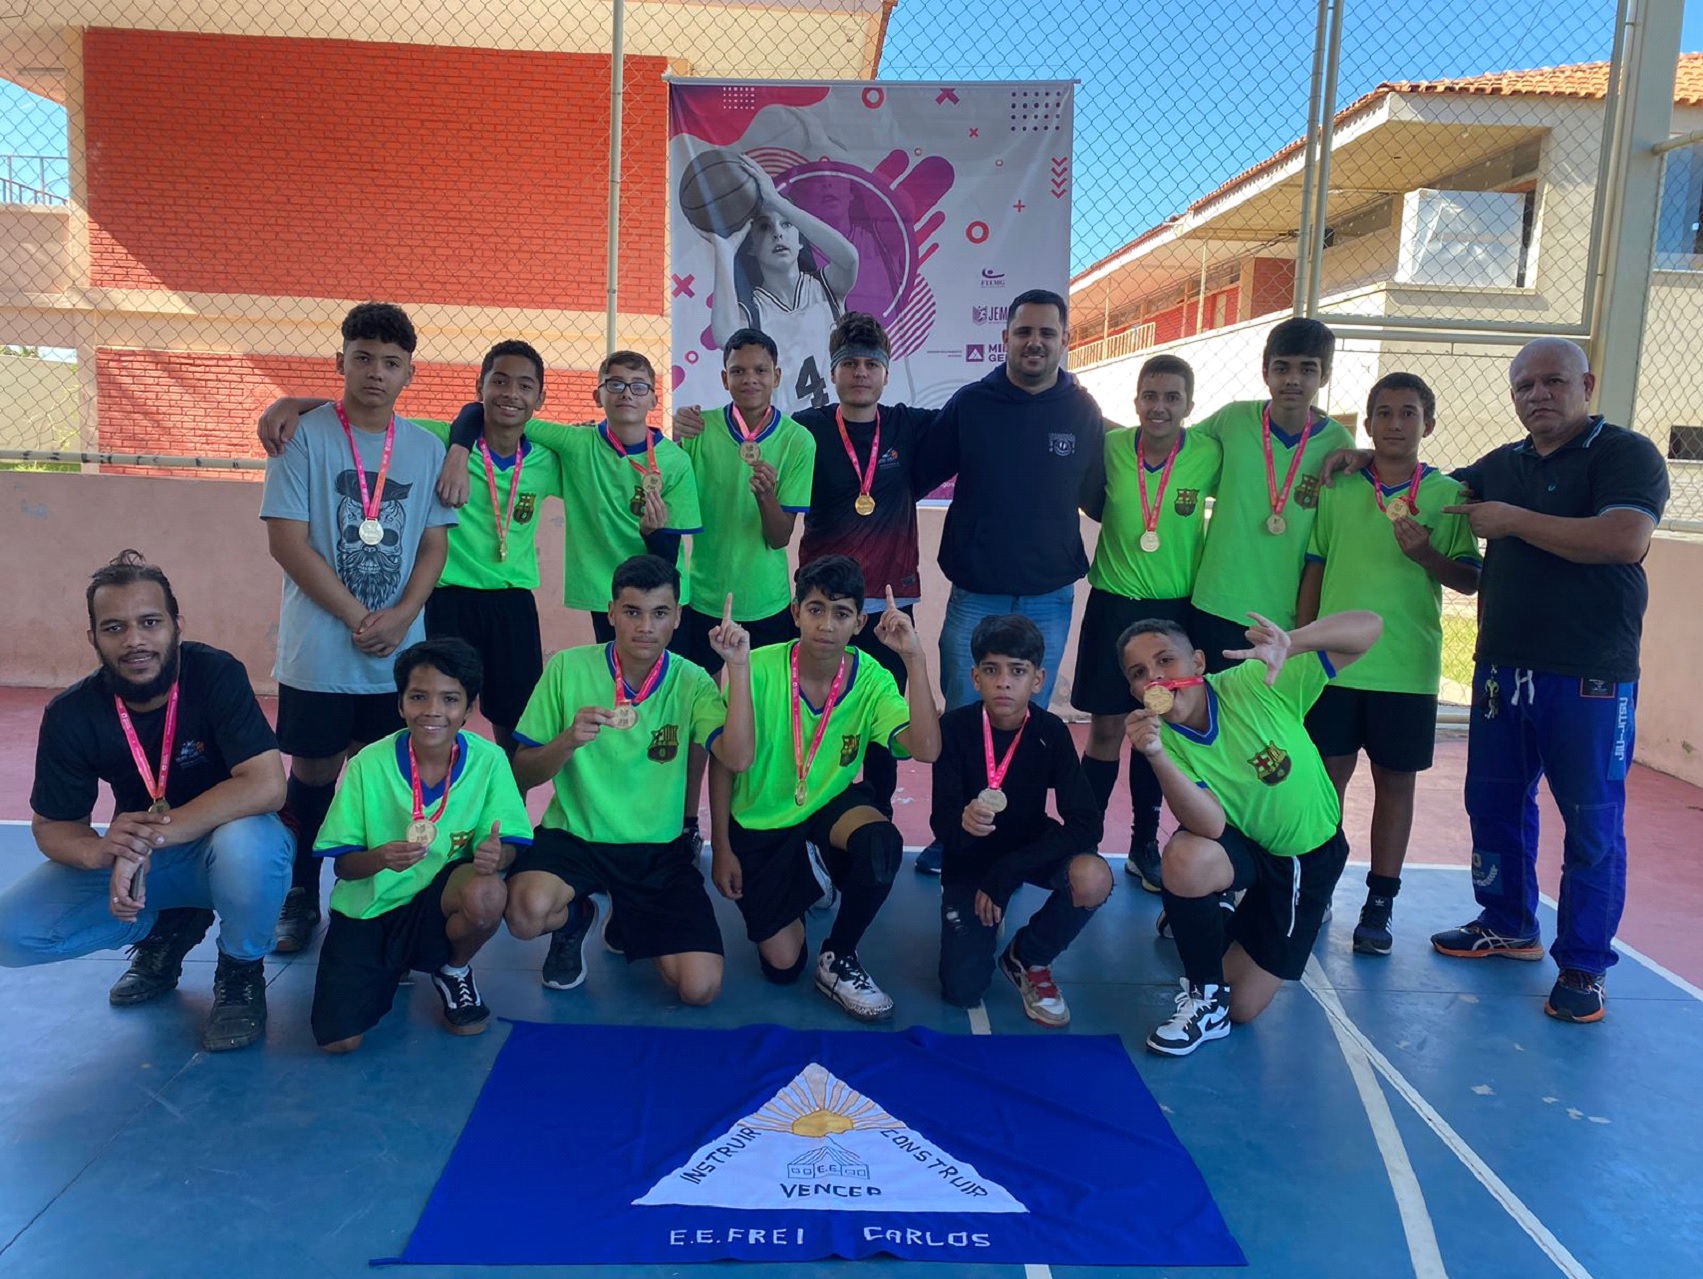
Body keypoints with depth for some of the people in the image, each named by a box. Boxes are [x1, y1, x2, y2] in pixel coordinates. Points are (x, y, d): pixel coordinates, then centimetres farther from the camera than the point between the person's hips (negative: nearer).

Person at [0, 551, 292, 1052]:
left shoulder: (215, 674, -24)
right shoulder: (71, 714, -13)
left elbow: (266, 785, -34)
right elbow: (51, 825, -5)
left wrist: (150, 836, -38)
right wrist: (98, 849, -30)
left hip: (222, 844, -4)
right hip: (136, 859, 4)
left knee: (247, 841, -39)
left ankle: (241, 971, -7)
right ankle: (168, 928, 11)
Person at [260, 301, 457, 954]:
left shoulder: (426, 449, 5)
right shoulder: (304, 437, -5)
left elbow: (434, 544, 6)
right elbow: (287, 541, -9)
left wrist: (402, 615, -10)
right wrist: (358, 618, -13)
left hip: (399, 653, 3)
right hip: (319, 649, -2)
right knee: (313, 771, 8)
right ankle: (301, 897, 23)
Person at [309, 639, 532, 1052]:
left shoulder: (489, 760, -13)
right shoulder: (369, 765, -13)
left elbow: (507, 846, -11)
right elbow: (342, 864, -9)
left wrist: (495, 854, -36)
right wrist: (381, 858, -32)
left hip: (439, 902, 0)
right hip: (369, 908, 1)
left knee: (487, 895, -34)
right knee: (338, 1041, -14)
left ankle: (454, 969, 2)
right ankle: (391, 969, 22)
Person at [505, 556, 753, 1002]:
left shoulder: (691, 683, -5)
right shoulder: (568, 668, -8)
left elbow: (737, 758, -22)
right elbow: (523, 773, -4)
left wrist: (738, 667, -27)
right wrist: (568, 741, -24)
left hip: (660, 849, 1)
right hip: (574, 835, -1)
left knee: (700, 987, -12)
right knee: (528, 911, -34)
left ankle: (629, 925, 22)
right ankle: (576, 917, 7)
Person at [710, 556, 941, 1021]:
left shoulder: (871, 680, -16)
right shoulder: (759, 669, -21)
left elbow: (926, 749, -32)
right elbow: (723, 762, -9)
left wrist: (914, 657, -35)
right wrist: (721, 848, -6)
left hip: (828, 807, 1)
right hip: (758, 825, -1)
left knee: (882, 844, -34)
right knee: (782, 965, -6)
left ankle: (839, 959, -6)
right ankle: (811, 877, 28)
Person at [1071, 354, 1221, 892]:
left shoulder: (1209, 455, -8)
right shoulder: (1110, 448, -7)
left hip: (1177, 609, 0)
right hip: (1114, 604, 0)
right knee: (1106, 727, 3)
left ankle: (1144, 846, 25)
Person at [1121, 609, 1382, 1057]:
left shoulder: (1255, 683, -27)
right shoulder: (1165, 740, -21)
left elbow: (1369, 627, -32)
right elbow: (1212, 827, -37)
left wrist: (1291, 644, -51)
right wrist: (1156, 755, -51)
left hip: (1311, 854, 0)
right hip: (1244, 846, 0)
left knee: (1244, 1008, 1)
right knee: (1184, 859, -37)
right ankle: (1206, 999, -10)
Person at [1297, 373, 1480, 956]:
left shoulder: (1447, 494, 2)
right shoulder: (1337, 488, 5)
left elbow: (1469, 580, 1)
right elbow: (1314, 569, 9)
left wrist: (1426, 554, -18)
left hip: (1407, 667, -1)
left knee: (1396, 781, 6)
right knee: (1328, 774, 5)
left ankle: (1380, 904, 16)